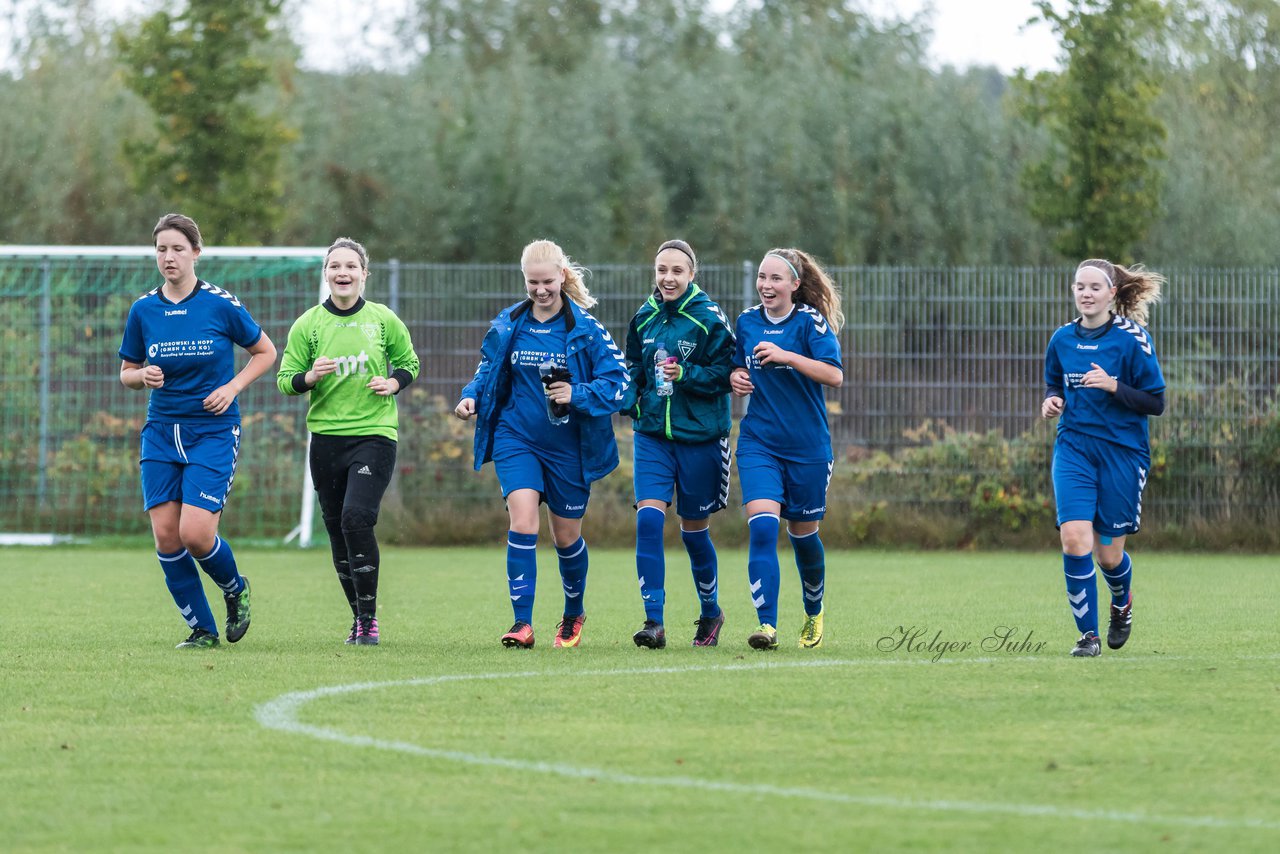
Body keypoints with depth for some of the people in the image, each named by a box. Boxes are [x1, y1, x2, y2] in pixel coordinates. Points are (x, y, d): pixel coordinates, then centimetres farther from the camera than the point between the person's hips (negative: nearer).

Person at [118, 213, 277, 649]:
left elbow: (265, 352, 5)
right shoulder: (143, 310, 2)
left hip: (213, 433, -4)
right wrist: (142, 376, -10)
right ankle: (202, 629, 11)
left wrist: (232, 387, -9)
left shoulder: (221, 304, -7)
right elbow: (126, 371, 13)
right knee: (165, 535, -5)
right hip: (161, 431, 4)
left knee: (195, 534, -16)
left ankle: (235, 589, 17)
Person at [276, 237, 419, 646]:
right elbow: (284, 379, 5)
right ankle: (359, 617, 21)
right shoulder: (307, 324, 2)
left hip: (374, 433, -2)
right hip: (326, 438, 3)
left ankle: (368, 617, -11)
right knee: (337, 530, 6)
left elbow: (409, 363, 16)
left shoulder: (384, 320, 2)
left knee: (356, 517, -20)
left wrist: (393, 383, -5)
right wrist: (309, 377, -16)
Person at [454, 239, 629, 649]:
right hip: (516, 438, 1)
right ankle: (522, 623, -18)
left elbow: (617, 382, -10)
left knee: (566, 536, 11)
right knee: (523, 520, -19)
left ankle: (574, 615, 37)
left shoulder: (586, 329, -8)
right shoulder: (507, 326, 1)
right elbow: (488, 371, 14)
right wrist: (471, 397, -5)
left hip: (568, 444, -1)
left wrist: (577, 396, -25)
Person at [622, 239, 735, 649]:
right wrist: (631, 400, 0)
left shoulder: (709, 319, -8)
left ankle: (711, 612, 31)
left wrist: (685, 374, -25)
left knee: (693, 529, 8)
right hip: (652, 434, 3)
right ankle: (653, 622, -15)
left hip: (699, 435, -3)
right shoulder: (644, 318, 6)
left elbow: (724, 374, -11)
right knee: (648, 519, -14)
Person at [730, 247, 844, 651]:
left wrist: (786, 356, -29)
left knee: (802, 534, 11)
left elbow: (835, 375, -20)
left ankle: (814, 613, 37)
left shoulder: (811, 321, -8)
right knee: (762, 528, -17)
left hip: (807, 447, -2)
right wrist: (736, 377, -2)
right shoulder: (747, 322, 5)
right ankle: (767, 625, -22)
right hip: (758, 444, 2)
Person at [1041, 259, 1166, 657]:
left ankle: (1122, 603, 40)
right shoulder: (1062, 339, 5)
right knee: (1074, 539, -16)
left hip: (1123, 452, -3)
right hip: (1074, 448, 3)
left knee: (1109, 555, 4)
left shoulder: (1132, 338, -8)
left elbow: (1156, 403, -8)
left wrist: (1113, 386, -22)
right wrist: (1052, 400, -2)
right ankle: (1087, 634, -4)